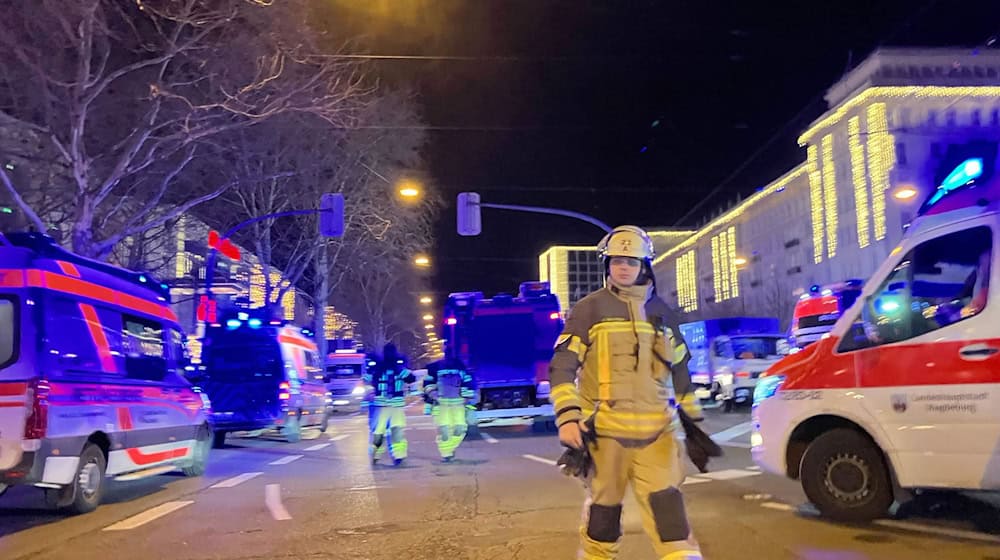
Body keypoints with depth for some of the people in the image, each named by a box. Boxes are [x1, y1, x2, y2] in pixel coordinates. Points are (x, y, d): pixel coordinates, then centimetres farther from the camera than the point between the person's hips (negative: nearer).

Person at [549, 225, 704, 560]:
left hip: (655, 430, 3)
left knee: (667, 507, -5)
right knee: (604, 506, 8)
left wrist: (692, 417, 17)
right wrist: (567, 417, -17)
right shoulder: (590, 309, -1)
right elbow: (562, 365, -6)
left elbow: (680, 368, 20)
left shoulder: (661, 312, 12)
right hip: (604, 429, -3)